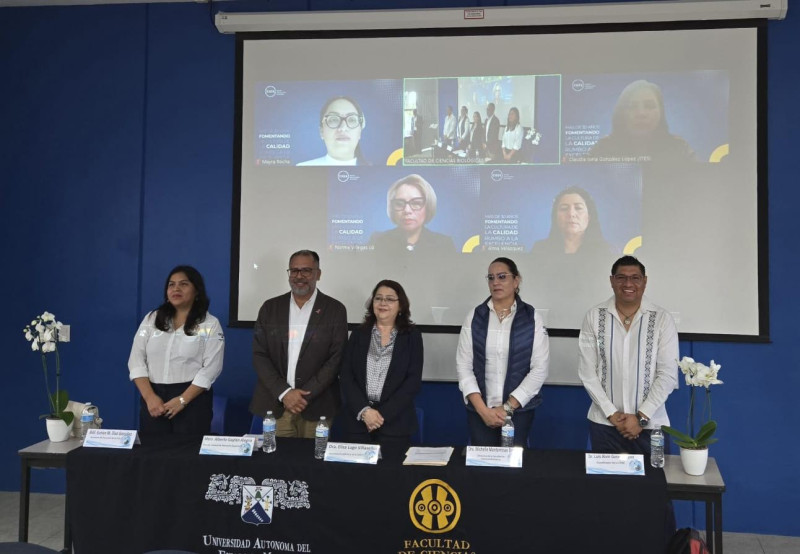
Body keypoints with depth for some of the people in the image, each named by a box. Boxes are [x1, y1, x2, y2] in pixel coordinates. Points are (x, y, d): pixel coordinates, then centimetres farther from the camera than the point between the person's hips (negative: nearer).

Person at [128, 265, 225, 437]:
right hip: (153, 397, 3)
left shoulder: (210, 324, -1)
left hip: (192, 398, -3)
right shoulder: (152, 319, 9)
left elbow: (211, 368, -9)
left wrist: (182, 400, -16)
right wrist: (149, 396, -9)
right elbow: (137, 360, 3)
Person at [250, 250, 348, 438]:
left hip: (317, 406, -1)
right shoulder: (270, 308, 6)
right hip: (276, 403, 2)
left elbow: (336, 358, -5)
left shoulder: (335, 310, 0)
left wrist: (305, 395, -12)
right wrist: (284, 392, -9)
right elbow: (259, 355, 2)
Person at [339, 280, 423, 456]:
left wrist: (383, 414, -11)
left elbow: (414, 381, -4)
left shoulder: (412, 336, 3)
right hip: (357, 421, 2)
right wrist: (364, 410, -11)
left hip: (395, 423, -2)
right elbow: (346, 377, 3)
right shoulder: (358, 334, 8)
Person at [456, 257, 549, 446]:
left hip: (519, 409, -1)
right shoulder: (474, 317, 1)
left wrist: (508, 407, -11)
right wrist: (483, 409, -10)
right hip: (479, 410, 1)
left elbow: (539, 369, -6)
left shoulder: (532, 318, -2)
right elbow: (463, 365, -2)